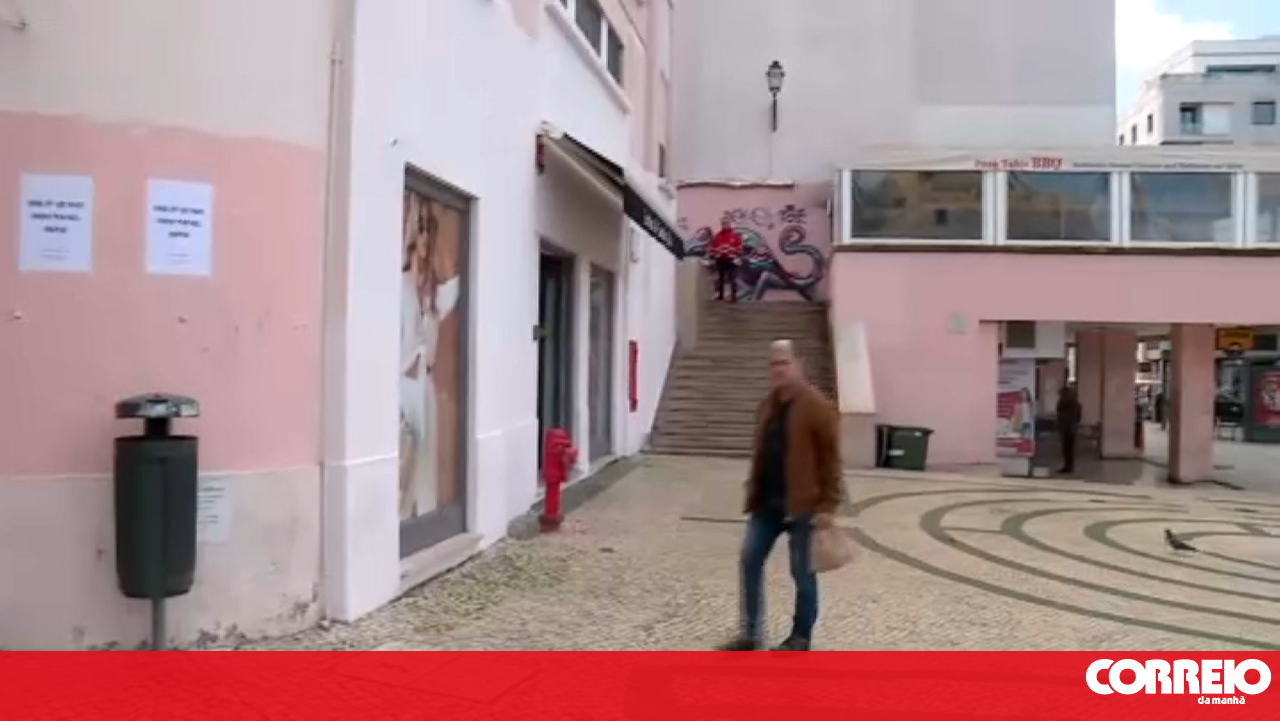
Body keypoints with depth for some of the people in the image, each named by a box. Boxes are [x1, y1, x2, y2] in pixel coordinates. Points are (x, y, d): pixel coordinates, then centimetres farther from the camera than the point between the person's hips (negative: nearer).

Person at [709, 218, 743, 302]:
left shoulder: (735, 235, -1)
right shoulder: (717, 236, 9)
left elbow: (739, 247, -4)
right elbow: (713, 247, 10)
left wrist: (738, 257, -13)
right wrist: (712, 258, 2)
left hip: (731, 260, -3)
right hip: (720, 260, 4)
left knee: (732, 279, -7)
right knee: (719, 279, 10)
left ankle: (734, 296, -5)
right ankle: (719, 295, 20)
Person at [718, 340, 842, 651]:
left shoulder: (816, 406, -12)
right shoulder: (767, 405, 11)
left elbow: (830, 458, -13)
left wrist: (827, 505, -16)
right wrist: (753, 491, 14)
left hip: (802, 504, -7)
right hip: (766, 502, 7)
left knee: (802, 571, 5)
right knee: (750, 561, 6)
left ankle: (800, 638, 20)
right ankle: (750, 632, 17)